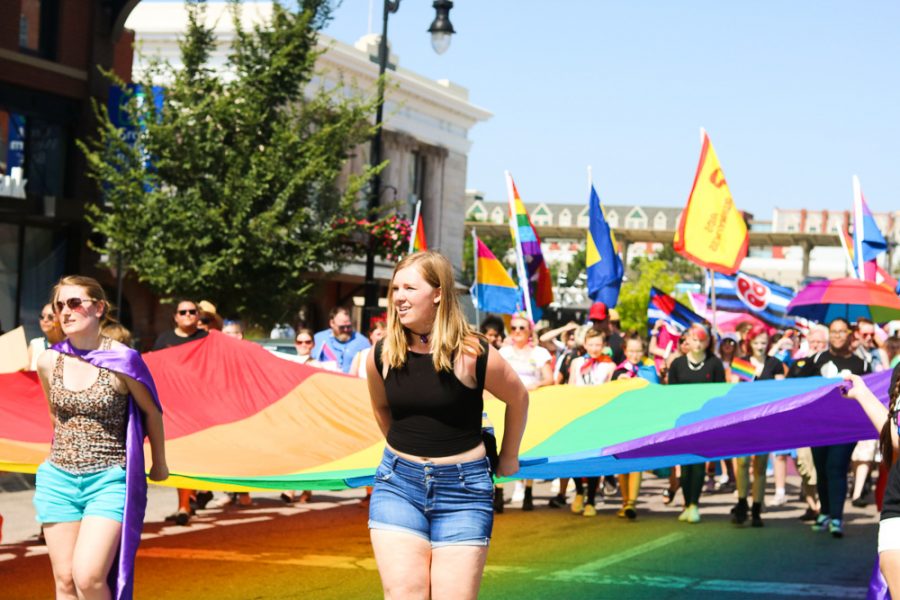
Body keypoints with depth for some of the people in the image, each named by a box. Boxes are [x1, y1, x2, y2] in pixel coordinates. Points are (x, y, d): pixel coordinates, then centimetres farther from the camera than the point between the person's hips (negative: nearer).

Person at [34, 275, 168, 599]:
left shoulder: (122, 360, -10)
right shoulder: (48, 362, 1)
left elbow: (151, 411, 5)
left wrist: (159, 463, 15)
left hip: (109, 479, -4)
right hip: (58, 479, 4)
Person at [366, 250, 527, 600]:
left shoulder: (473, 355, -13)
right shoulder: (381, 357, -2)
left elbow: (518, 399, 6)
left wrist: (508, 458, 15)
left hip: (462, 489, -3)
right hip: (398, 483, 3)